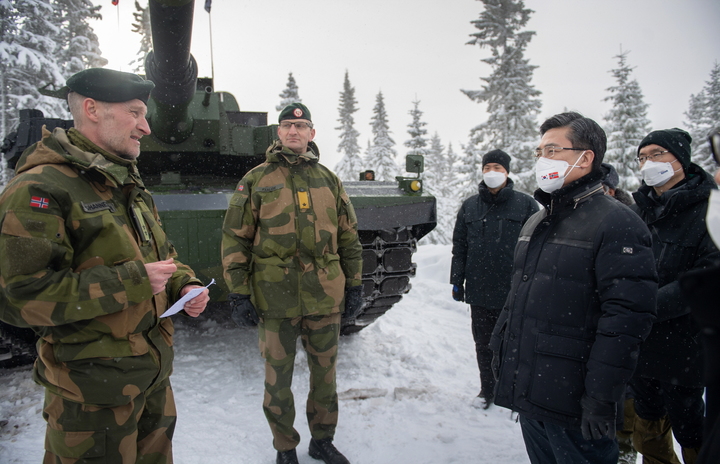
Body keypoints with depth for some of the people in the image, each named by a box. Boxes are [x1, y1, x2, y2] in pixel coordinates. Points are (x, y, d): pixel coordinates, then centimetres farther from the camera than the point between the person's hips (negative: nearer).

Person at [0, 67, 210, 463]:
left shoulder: (131, 187, 11)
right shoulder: (39, 191, -19)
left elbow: (162, 255, 20)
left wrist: (185, 285, -1)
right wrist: (132, 281, -25)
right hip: (92, 387, -8)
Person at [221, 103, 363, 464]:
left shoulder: (328, 180, 8)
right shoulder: (256, 180, 1)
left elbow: (349, 238, 11)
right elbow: (235, 239, -1)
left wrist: (354, 285, 8)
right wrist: (239, 293, -6)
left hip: (325, 298, 3)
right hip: (275, 297, -2)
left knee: (325, 373, 14)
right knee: (278, 378, 9)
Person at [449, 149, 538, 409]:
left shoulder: (526, 205, 0)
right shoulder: (470, 206, 9)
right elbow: (459, 247, 11)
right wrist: (457, 281, 7)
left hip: (514, 292, -3)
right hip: (479, 291, 3)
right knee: (483, 344, 13)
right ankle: (487, 389, 30)